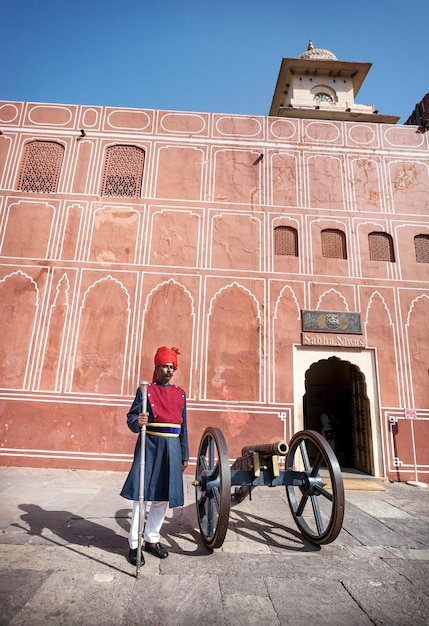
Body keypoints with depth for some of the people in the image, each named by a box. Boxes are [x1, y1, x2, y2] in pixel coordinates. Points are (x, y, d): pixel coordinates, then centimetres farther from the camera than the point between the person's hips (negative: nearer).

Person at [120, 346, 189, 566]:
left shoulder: (180, 394, 10)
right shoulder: (145, 390, -2)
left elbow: (183, 426, 12)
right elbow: (131, 418, -7)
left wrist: (184, 455, 12)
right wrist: (138, 422, -31)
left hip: (172, 449, 5)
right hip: (150, 446, -4)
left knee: (164, 497, 12)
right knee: (141, 496, 1)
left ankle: (152, 539, 31)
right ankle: (134, 544, 18)